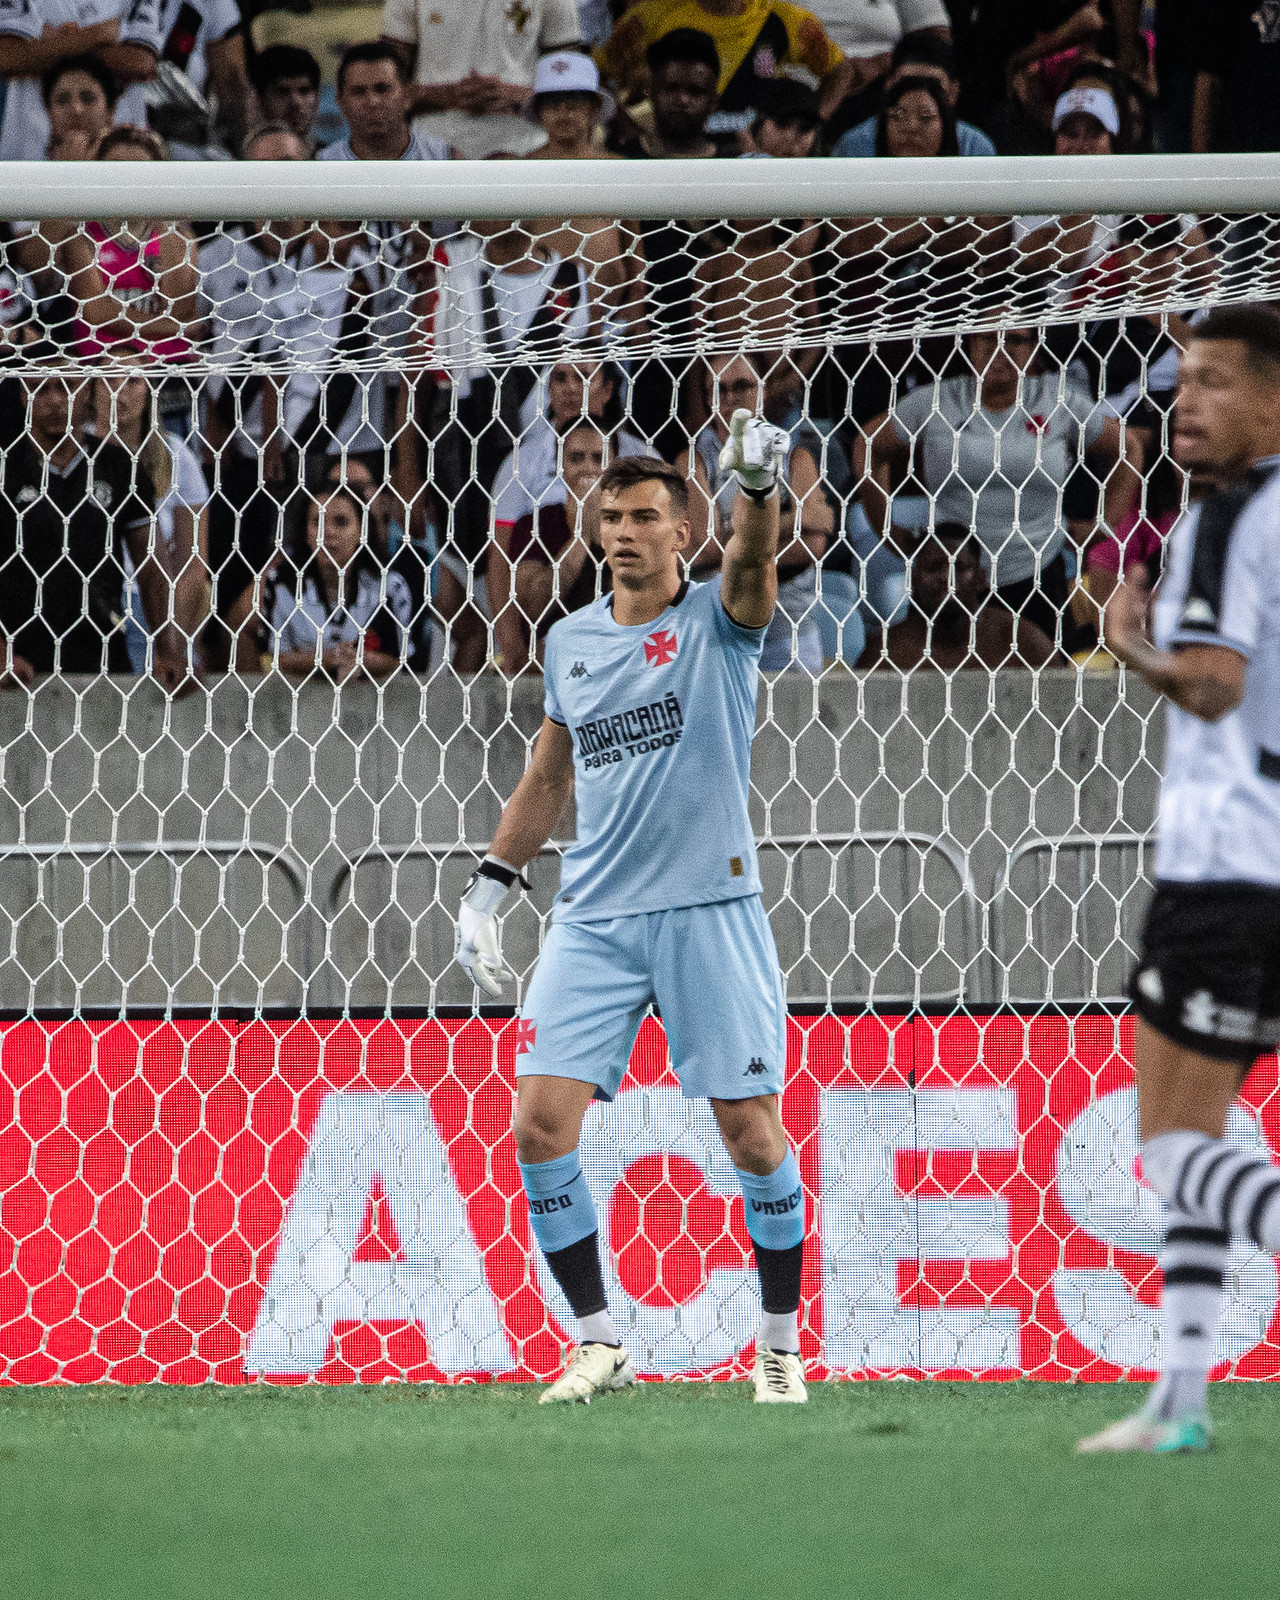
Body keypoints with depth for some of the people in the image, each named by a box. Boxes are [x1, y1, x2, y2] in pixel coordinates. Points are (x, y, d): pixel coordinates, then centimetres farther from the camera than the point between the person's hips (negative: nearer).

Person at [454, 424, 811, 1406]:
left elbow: (754, 562, -25)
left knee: (752, 1134, -4)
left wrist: (760, 484, -45)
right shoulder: (570, 642, 12)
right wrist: (489, 889, 16)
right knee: (541, 1125, -8)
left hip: (709, 910, -4)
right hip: (593, 919, 4)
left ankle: (782, 1345, 12)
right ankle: (598, 1342, 3)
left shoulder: (718, 620, -2)